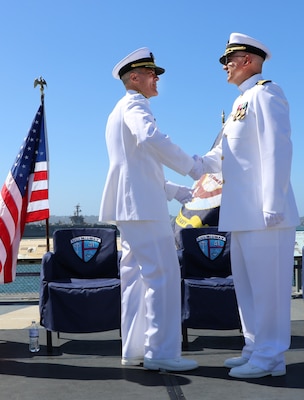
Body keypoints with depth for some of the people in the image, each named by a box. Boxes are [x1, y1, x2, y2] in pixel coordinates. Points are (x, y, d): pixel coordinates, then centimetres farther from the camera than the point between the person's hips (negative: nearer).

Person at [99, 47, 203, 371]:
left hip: (130, 205, 10)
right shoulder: (134, 104, -3)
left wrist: (175, 191, 21)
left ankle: (134, 349, 13)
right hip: (141, 203, -10)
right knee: (162, 273, -10)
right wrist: (192, 166, -18)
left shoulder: (119, 112, 27)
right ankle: (161, 351, -8)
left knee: (136, 276, 9)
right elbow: (150, 137, -27)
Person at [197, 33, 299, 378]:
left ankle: (270, 358, 6)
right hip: (242, 213, 10)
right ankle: (255, 349, 24)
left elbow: (277, 149, -17)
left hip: (263, 212, -10)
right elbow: (221, 154, 24)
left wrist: (273, 204, -22)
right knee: (246, 284, 14)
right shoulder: (240, 102, 21)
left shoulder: (264, 94, -7)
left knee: (267, 284, -3)